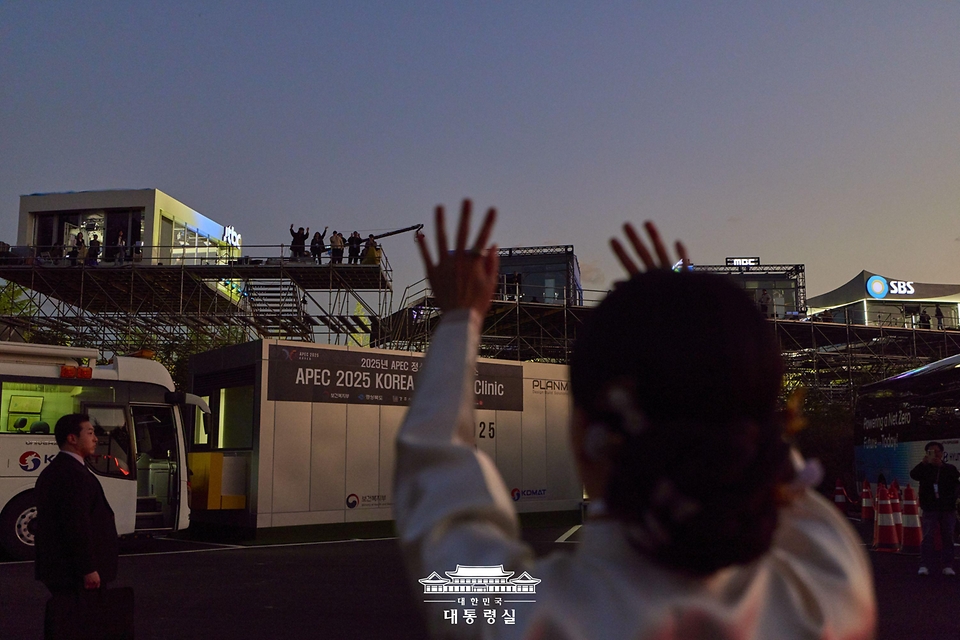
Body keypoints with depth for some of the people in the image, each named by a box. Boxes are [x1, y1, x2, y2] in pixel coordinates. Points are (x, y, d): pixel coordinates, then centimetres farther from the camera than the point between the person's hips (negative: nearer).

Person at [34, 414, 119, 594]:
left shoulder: (52, 471, 15)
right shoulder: (74, 474, -20)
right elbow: (77, 526, -25)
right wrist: (89, 569, -22)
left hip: (58, 568, 11)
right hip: (75, 572, -11)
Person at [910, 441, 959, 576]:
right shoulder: (925, 468, 6)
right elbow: (913, 475, -15)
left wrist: (941, 465, -21)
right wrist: (924, 463, -30)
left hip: (948, 509, 1)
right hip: (930, 508, -1)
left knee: (948, 537, 5)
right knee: (928, 537, -5)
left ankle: (947, 566, 12)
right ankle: (924, 565, -4)